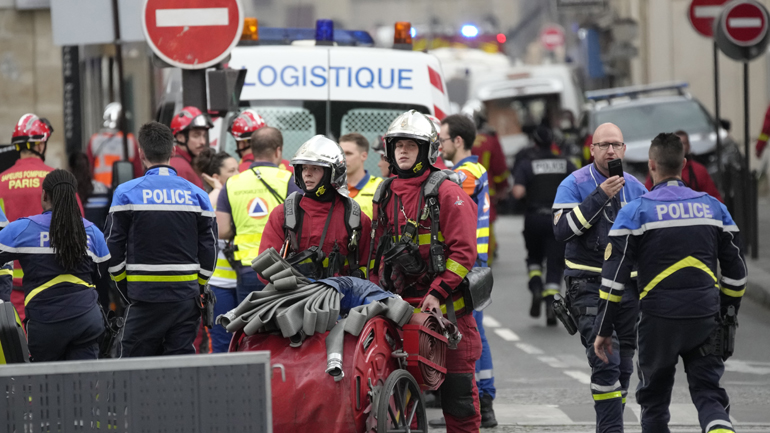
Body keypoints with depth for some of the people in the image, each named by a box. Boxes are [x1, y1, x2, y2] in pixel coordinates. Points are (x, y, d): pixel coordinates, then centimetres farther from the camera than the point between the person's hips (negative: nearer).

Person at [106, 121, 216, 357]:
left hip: (145, 301, -3)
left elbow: (114, 251, -2)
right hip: (186, 299, 3)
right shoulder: (197, 195, 5)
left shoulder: (126, 193, -4)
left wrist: (128, 290, 10)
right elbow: (209, 251, 7)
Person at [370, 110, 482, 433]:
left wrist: (438, 293, -18)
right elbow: (379, 252, 22)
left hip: (446, 305, -6)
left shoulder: (447, 193, -6)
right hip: (398, 306, 6)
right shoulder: (386, 195, 14)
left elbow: (463, 251, -11)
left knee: (456, 385, -1)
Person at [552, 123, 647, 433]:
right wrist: (600, 196, -22)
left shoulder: (636, 188, 9)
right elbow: (562, 230, -19)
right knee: (606, 362, -17)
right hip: (588, 285, -5)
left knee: (623, 366, 8)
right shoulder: (574, 184, -5)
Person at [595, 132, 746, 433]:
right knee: (708, 393, 5)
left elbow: (614, 276, -8)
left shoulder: (635, 212, -5)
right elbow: (735, 271, 11)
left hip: (659, 320, -2)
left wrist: (604, 329, -1)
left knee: (654, 399, 15)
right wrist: (727, 317, 22)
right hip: (706, 320, 2)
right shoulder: (713, 207, 6)